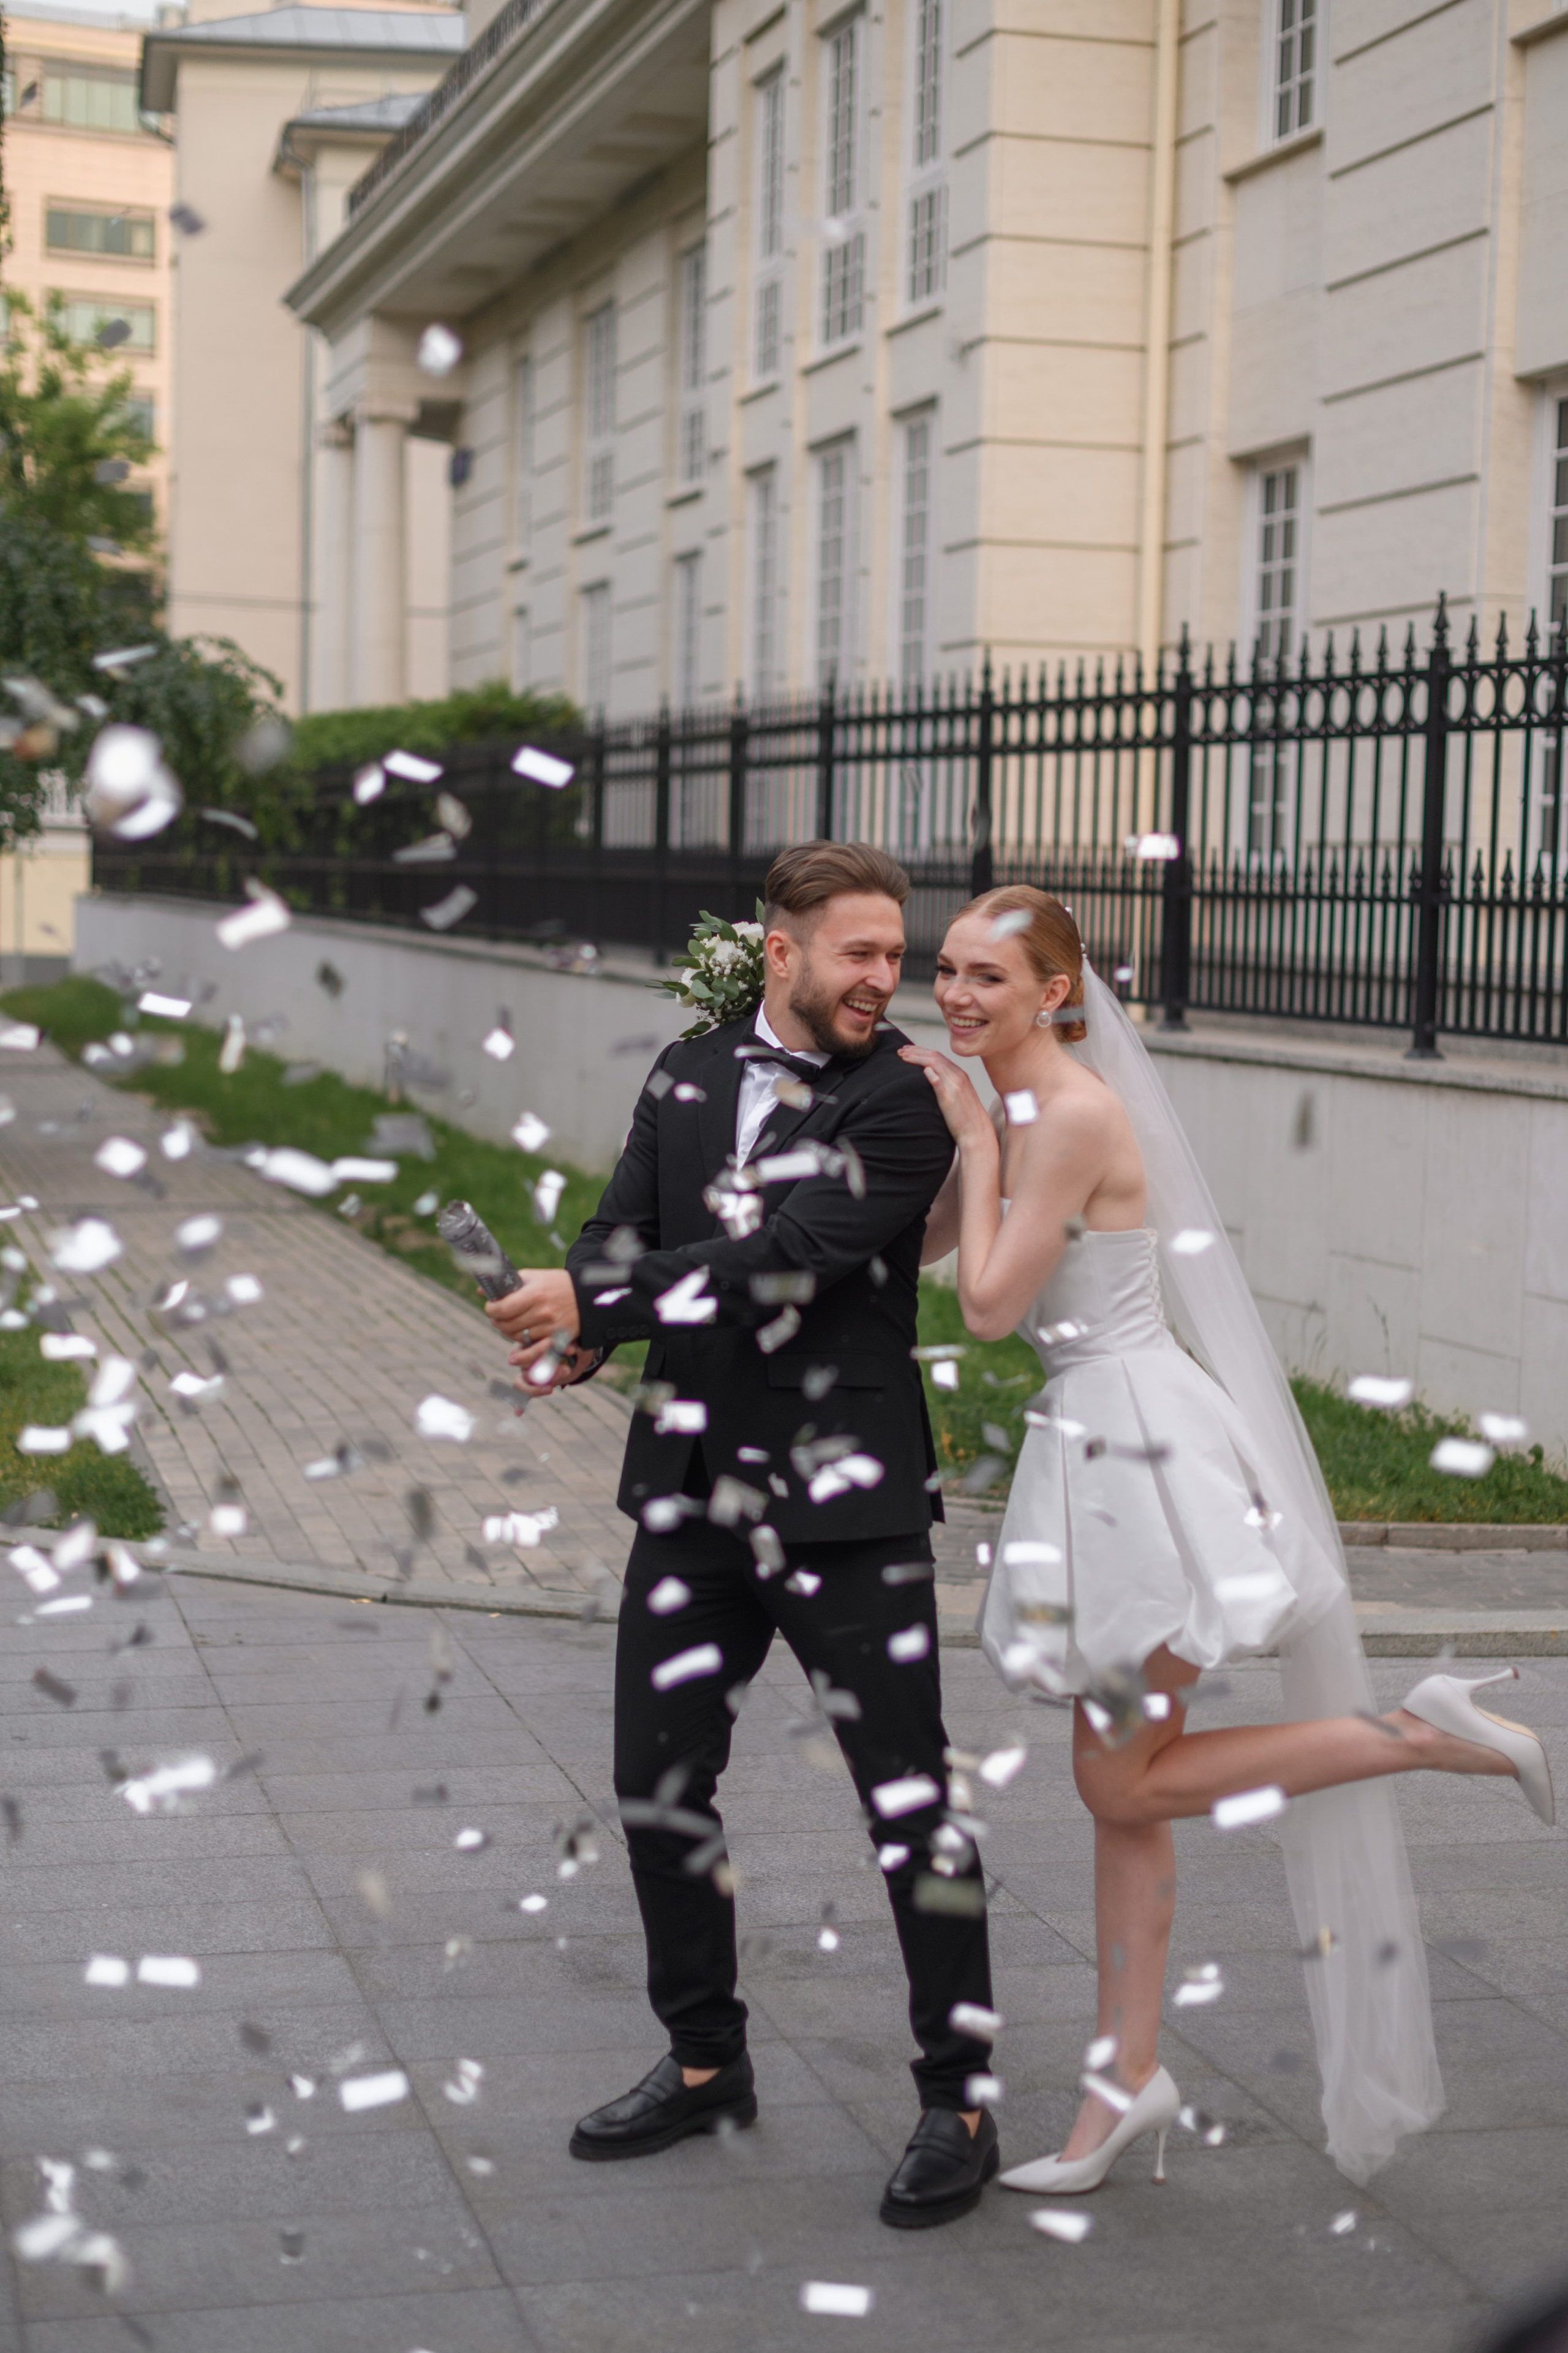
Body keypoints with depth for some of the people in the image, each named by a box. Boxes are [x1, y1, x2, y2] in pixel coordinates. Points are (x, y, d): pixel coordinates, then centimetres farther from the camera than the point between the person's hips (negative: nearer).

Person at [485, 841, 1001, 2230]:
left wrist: (597, 1308, -20)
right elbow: (623, 1232, 2)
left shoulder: (905, 1100, -9)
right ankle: (707, 2063, 30)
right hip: (694, 1490, 6)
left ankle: (959, 2104, 12)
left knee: (910, 1799, -2)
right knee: (660, 1784, 12)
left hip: (845, 1496, -6)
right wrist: (580, 1324, -21)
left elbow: (792, 1256, -20)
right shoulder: (688, 1077, 10)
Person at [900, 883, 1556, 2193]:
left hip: (1145, 1447, -9)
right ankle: (1130, 2081, 19)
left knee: (1125, 1788, -1)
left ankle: (1424, 1739, 2)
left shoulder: (1075, 1116, -16)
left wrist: (975, 1142, -8)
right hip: (1098, 1450, 9)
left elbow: (990, 1305, -15)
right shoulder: (1011, 1113, 12)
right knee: (1117, 1788, 12)